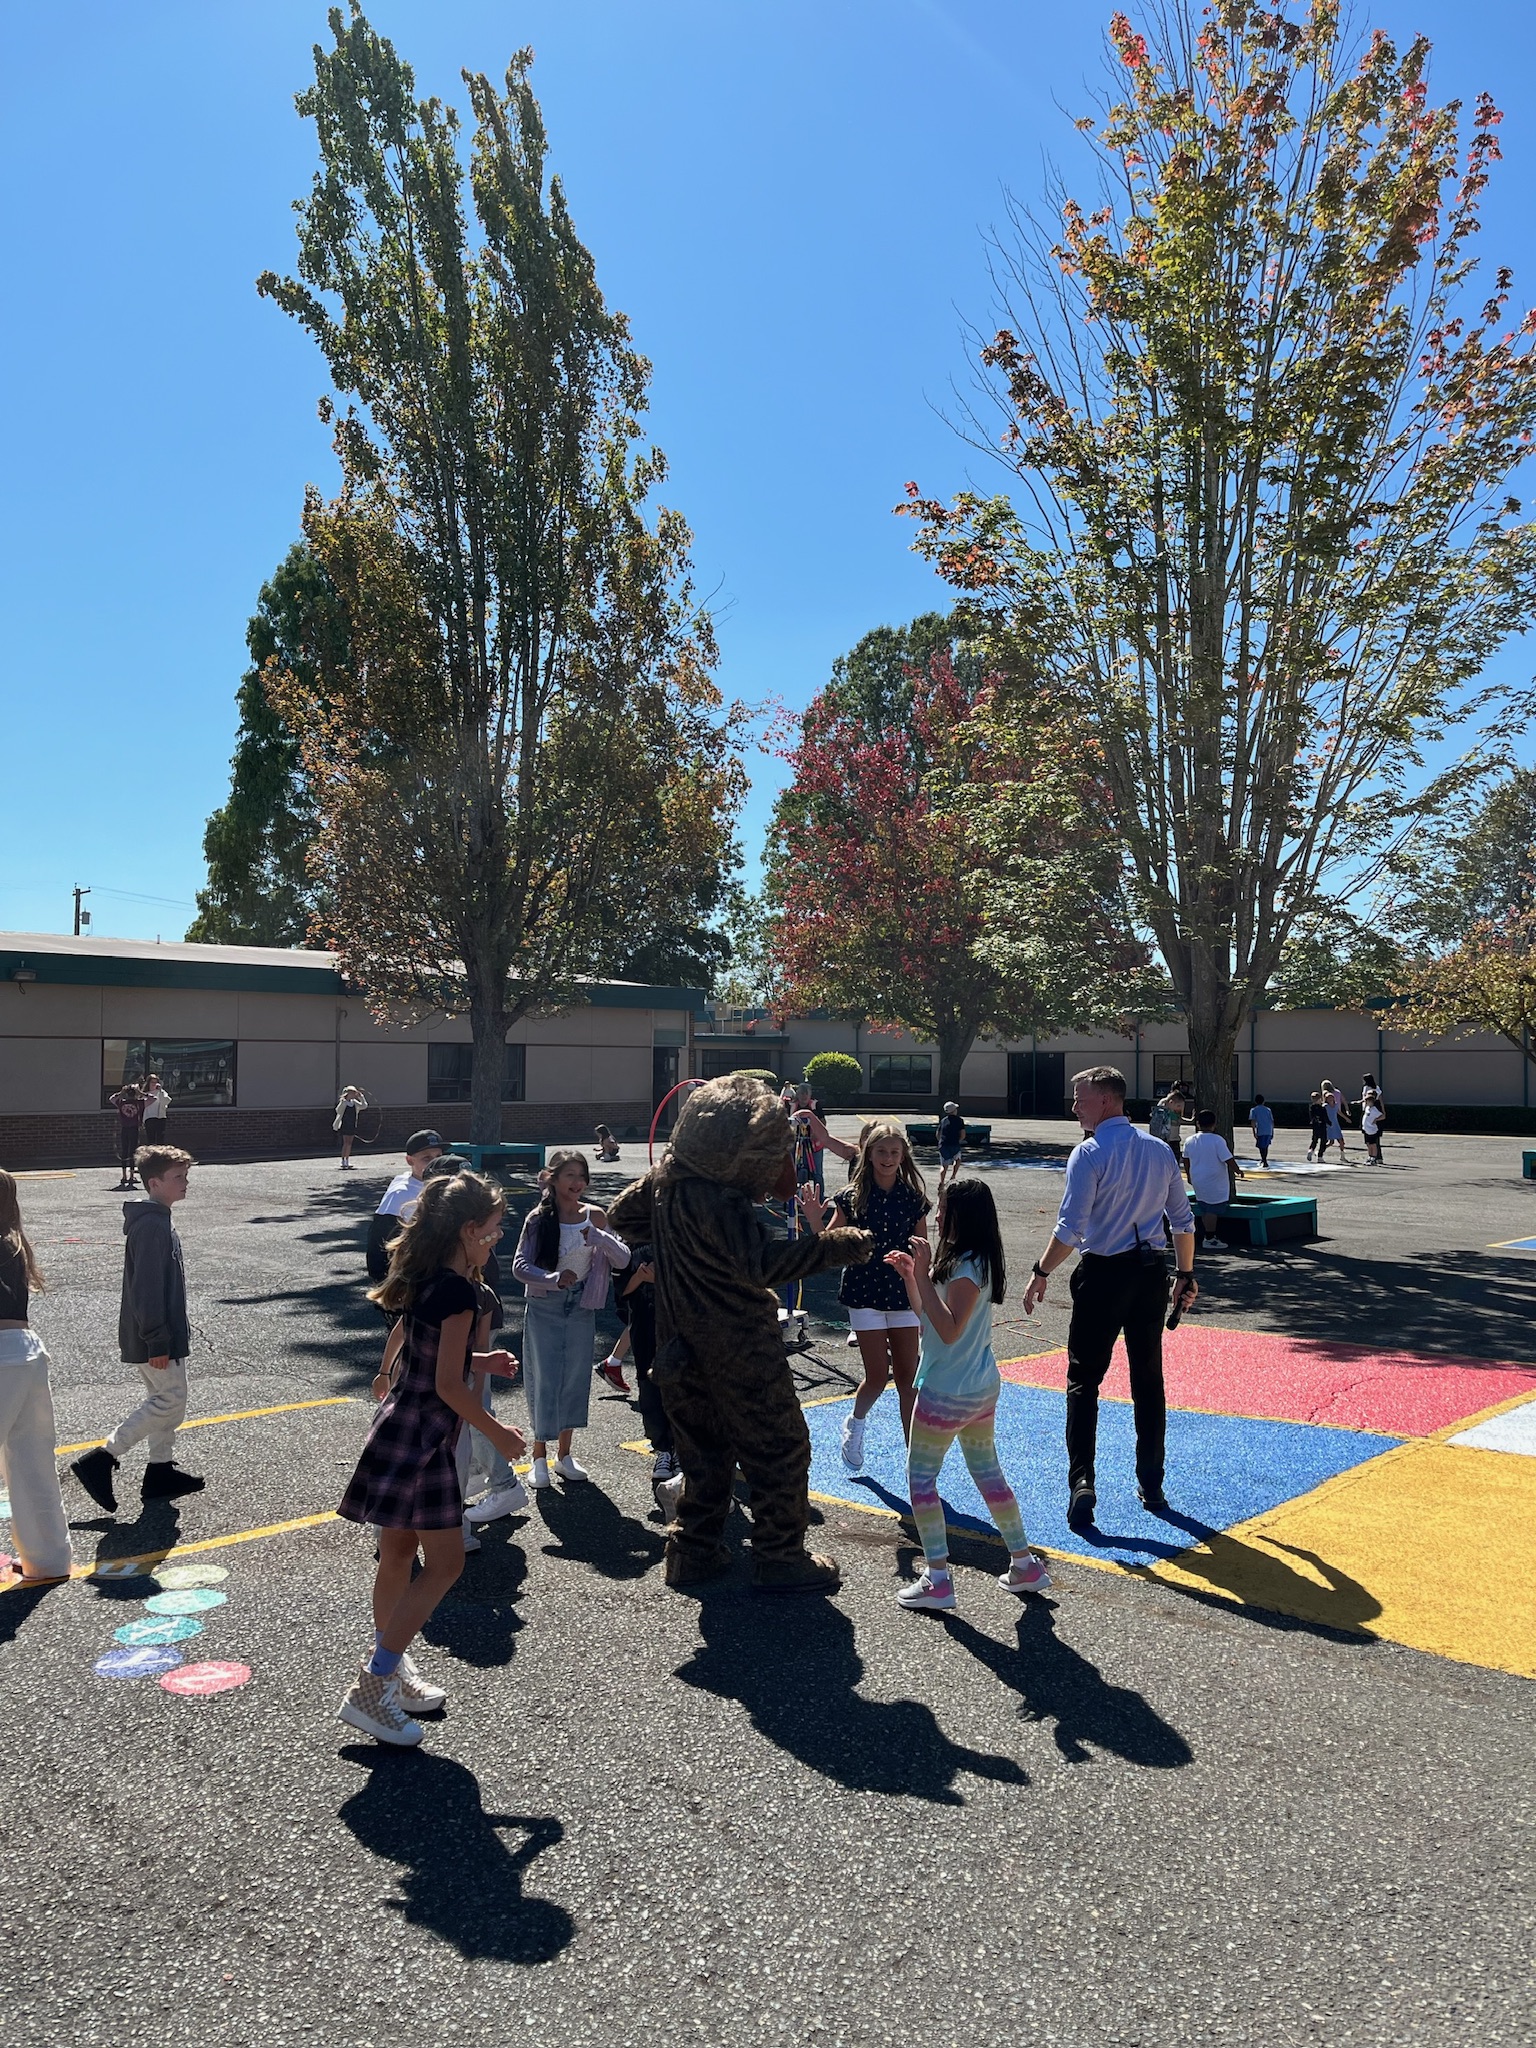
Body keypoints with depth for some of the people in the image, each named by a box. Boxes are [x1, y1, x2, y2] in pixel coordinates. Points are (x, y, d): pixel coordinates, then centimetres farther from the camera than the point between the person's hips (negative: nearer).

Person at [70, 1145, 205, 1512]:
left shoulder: (158, 1219, 10)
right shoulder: (152, 1226, -22)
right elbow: (147, 1288, -24)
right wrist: (157, 1341, -22)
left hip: (165, 1331, 10)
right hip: (159, 1336, -10)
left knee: (165, 1399, 16)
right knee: (169, 1400, -5)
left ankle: (161, 1471, 24)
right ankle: (101, 1461, -1)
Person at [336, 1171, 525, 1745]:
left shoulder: (422, 1283, 7)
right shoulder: (458, 1292, -21)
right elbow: (448, 1385, -20)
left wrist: (476, 1361, 23)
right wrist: (498, 1433, -9)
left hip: (399, 1426, 10)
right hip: (423, 1439, -9)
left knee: (399, 1554, 19)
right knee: (444, 1563, -2)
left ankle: (390, 1671, 32)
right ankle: (370, 1691, 1)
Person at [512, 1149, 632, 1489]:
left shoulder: (595, 1217, -3)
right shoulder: (539, 1218, -9)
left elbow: (623, 1259, -7)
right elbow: (520, 1266, -12)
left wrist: (598, 1237, -23)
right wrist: (554, 1279, -25)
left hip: (582, 1307, 3)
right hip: (544, 1308, -3)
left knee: (576, 1378, 10)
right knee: (545, 1379, 2)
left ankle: (564, 1455, 25)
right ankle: (539, 1457, 16)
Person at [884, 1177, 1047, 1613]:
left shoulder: (967, 1268, -21)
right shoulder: (974, 1262, 9)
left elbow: (949, 1329, -27)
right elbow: (926, 1312, 14)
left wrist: (923, 1275, -28)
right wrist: (910, 1275, 5)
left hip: (948, 1392, -10)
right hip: (983, 1387, 10)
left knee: (921, 1476, 1)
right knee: (987, 1471, 19)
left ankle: (937, 1580, 4)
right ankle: (1024, 1564, 26)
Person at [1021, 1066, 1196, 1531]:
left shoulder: (1090, 1153, -12)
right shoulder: (1160, 1150, 6)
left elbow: (1071, 1227, -17)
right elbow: (1183, 1220, 10)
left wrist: (1041, 1273, -8)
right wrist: (1186, 1275, 20)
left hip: (1103, 1274, -6)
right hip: (1151, 1271, 6)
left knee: (1084, 1381, 3)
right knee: (1148, 1380, 14)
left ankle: (1082, 1482, -5)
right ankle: (1151, 1487, 23)